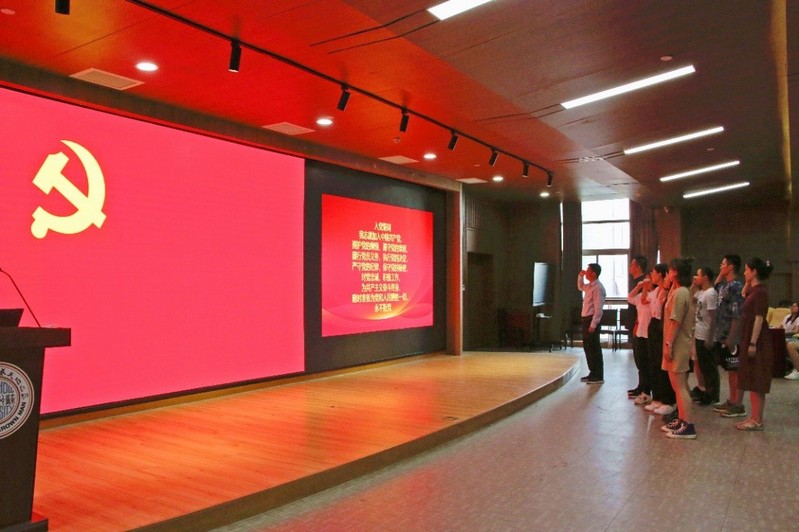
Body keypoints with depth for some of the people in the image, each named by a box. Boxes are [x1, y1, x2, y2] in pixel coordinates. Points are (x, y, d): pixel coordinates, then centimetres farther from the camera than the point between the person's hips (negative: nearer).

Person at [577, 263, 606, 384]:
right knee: (587, 347, 14)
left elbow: (598, 308, -21)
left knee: (594, 348, -4)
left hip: (591, 320, -10)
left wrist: (593, 324, -24)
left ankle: (598, 376, 3)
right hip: (586, 319, 10)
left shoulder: (597, 287, -16)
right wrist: (580, 276, 20)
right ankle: (593, 373, 23)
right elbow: (581, 287, 38)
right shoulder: (589, 286, 12)